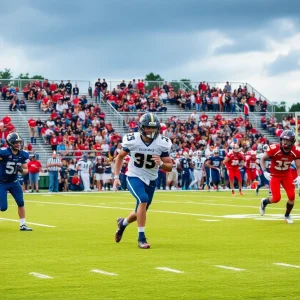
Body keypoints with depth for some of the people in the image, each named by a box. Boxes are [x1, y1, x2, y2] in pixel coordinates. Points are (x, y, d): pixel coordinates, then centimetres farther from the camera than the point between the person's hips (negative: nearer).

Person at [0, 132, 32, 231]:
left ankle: (22, 225, 10)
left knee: (21, 203, -1)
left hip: (14, 182, 5)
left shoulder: (23, 155, -4)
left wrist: (21, 170, -18)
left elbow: (26, 170, 3)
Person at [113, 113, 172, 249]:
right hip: (134, 177, -3)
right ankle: (141, 238, -20)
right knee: (143, 200, -30)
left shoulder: (162, 143, -13)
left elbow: (169, 167, -8)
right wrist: (116, 177, -3)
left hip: (150, 180, 3)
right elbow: (120, 157, 2)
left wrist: (161, 163, -30)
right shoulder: (132, 140, -16)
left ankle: (123, 222, 49)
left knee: (140, 212, 13)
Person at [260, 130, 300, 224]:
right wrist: (265, 172, -24)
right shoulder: (274, 149, -27)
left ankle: (287, 215, 19)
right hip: (274, 175, -3)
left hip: (287, 175, 3)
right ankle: (264, 202, 26)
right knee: (276, 198, -10)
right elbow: (263, 159, -12)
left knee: (292, 196, -7)